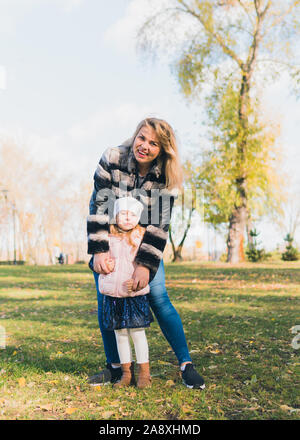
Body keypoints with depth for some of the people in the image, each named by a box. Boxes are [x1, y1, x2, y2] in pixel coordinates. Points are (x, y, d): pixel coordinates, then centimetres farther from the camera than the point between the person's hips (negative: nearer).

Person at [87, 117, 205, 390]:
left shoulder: (166, 178, -16)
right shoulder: (112, 159, -17)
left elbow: (159, 225, -19)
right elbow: (99, 206, -17)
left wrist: (145, 264, -26)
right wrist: (98, 251, -23)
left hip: (145, 244, -1)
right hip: (109, 241, 1)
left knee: (159, 299, -9)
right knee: (105, 303, -2)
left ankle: (186, 364, 1)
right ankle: (114, 367, 13)